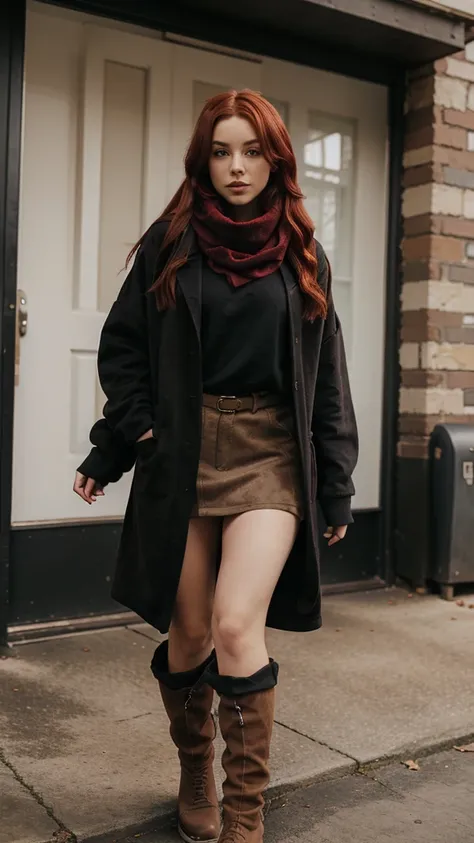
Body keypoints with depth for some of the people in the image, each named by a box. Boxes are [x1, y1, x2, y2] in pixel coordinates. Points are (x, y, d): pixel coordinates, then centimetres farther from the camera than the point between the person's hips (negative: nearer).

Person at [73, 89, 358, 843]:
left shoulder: (302, 255, 7)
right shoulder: (170, 244, 5)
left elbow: (326, 374, 7)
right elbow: (122, 348, 9)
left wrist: (336, 483, 4)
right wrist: (122, 439, -4)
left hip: (271, 451, 0)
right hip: (183, 454, 1)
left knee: (237, 625, -17)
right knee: (189, 635, 6)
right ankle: (196, 778, 32)